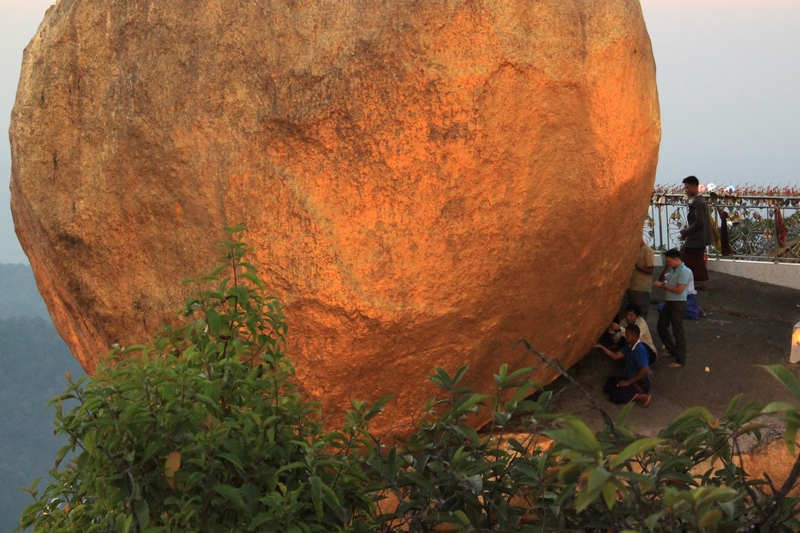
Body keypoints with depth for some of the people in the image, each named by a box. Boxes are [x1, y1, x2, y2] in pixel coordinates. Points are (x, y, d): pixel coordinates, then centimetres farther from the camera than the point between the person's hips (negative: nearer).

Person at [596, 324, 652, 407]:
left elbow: (645, 370, -29)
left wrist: (629, 382, -22)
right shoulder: (629, 346, 5)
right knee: (609, 383, 10)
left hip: (641, 383, -10)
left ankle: (644, 397, -13)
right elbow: (615, 356, 7)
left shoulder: (640, 349, -23)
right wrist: (601, 347, -5)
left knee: (615, 396, -22)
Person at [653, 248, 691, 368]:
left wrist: (663, 285, -17)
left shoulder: (684, 271, -18)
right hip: (669, 302, 10)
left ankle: (680, 360, 3)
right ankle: (672, 349, 35)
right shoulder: (672, 270, 10)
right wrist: (661, 283, -1)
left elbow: (679, 290, -22)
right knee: (661, 327, 17)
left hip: (678, 304, -10)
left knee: (678, 331, -4)